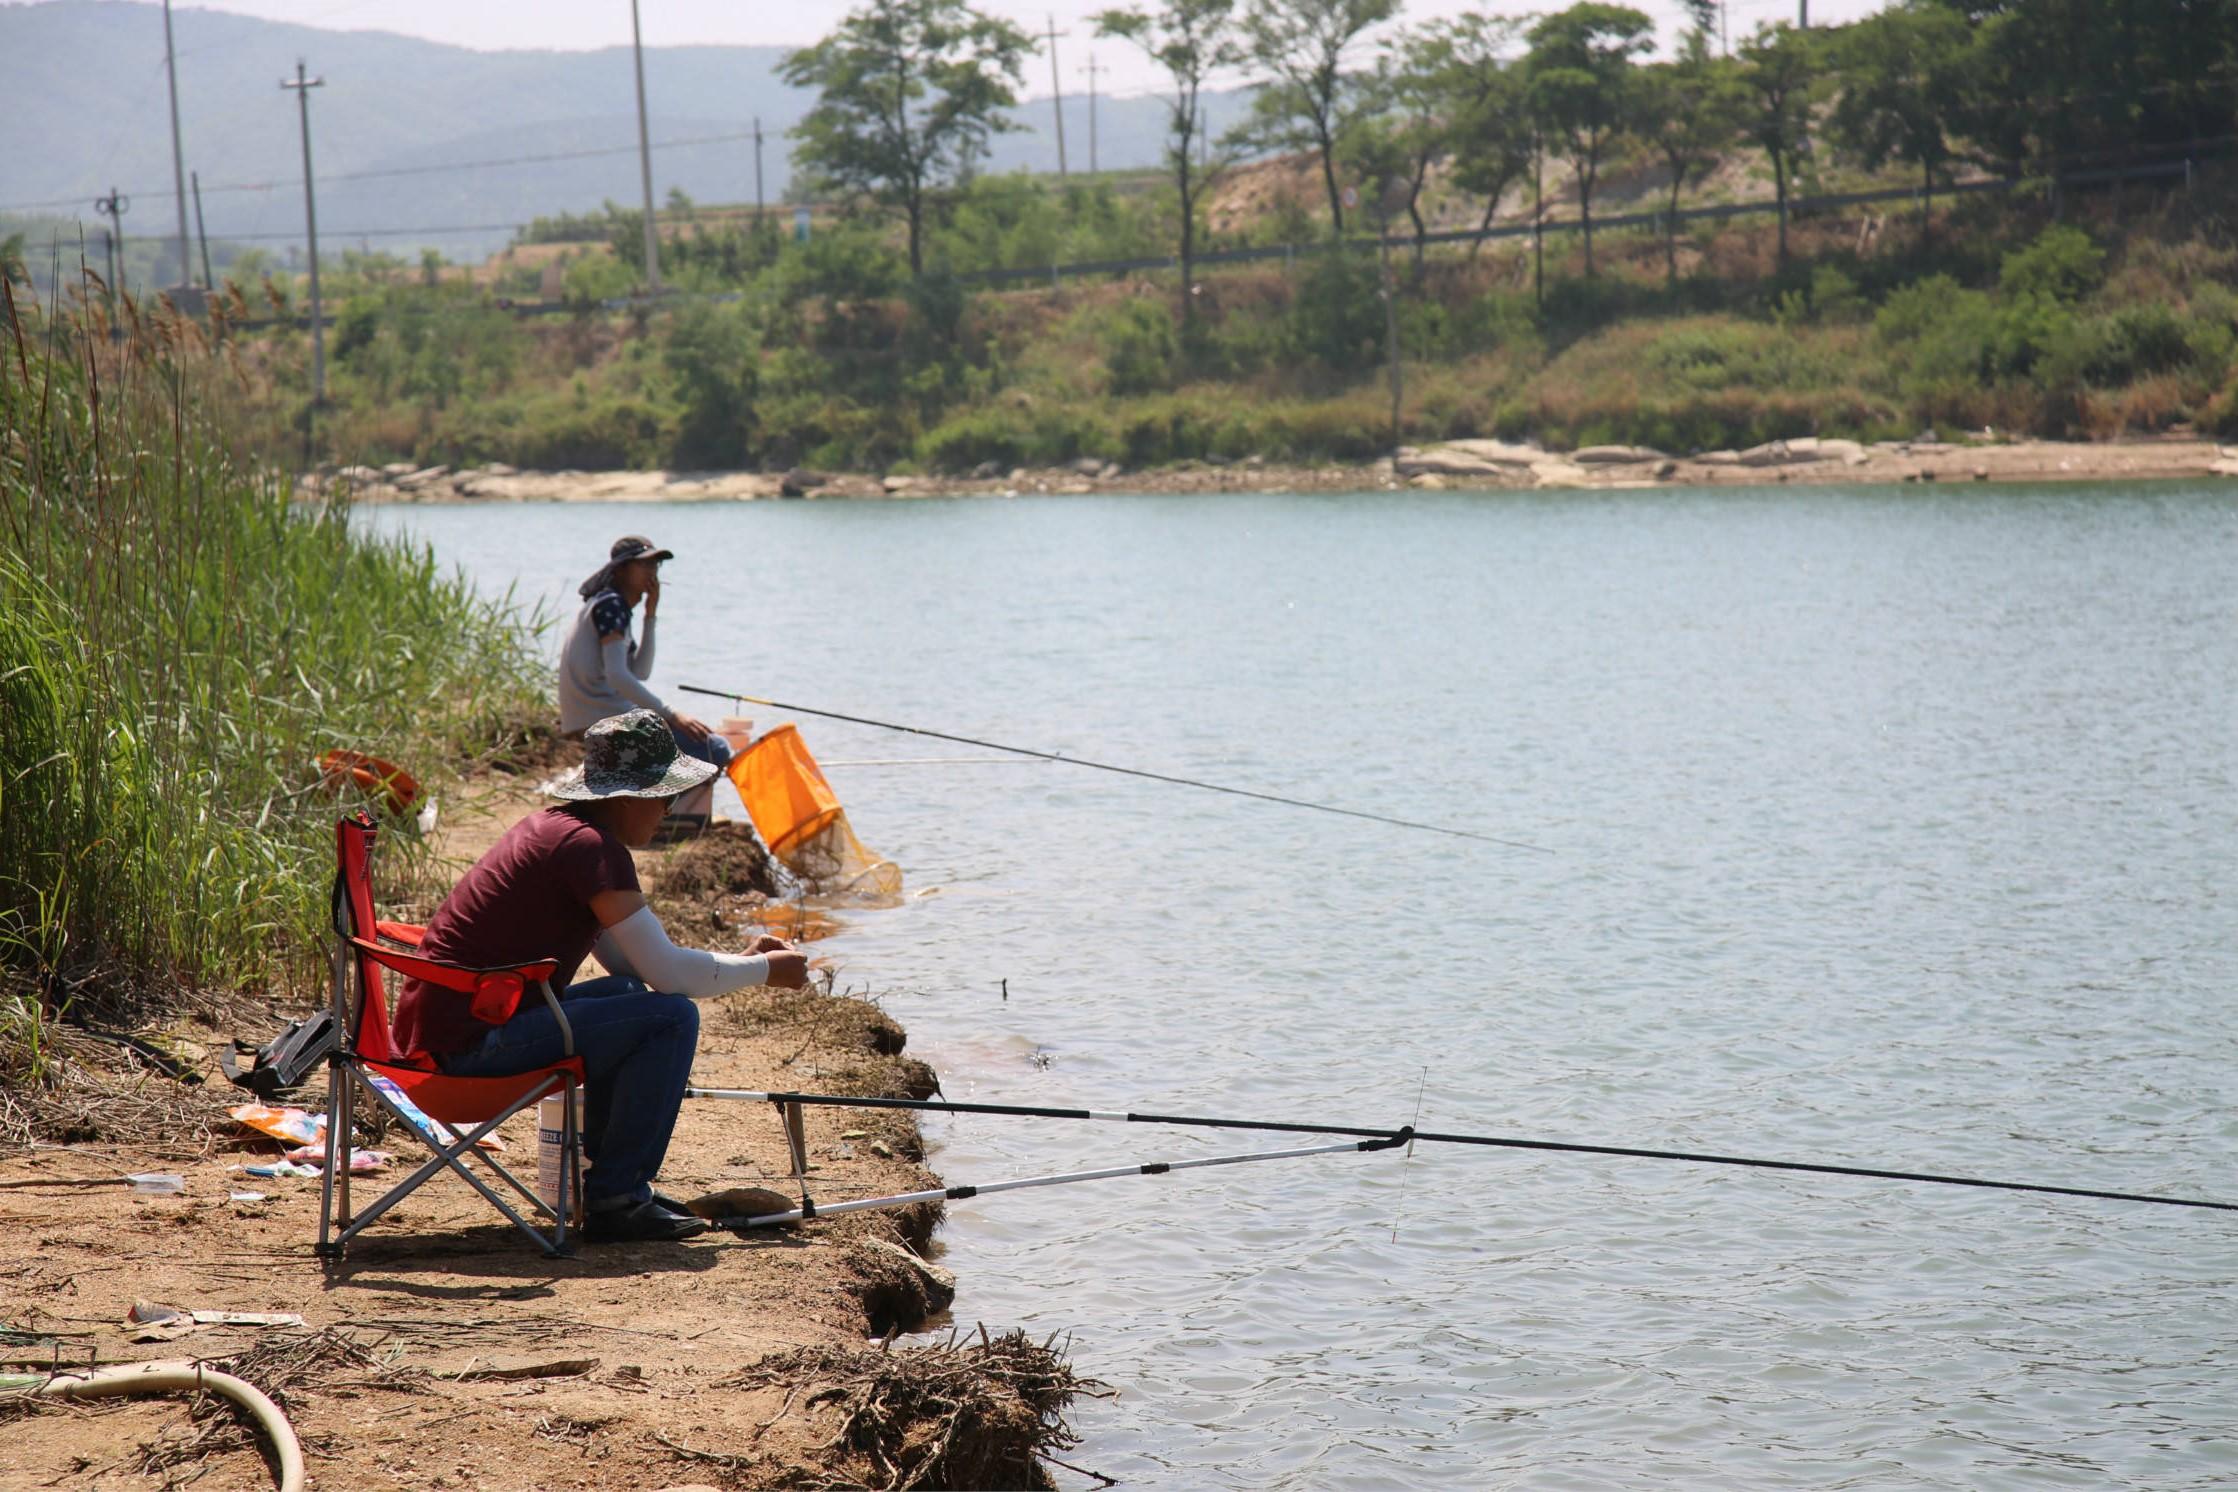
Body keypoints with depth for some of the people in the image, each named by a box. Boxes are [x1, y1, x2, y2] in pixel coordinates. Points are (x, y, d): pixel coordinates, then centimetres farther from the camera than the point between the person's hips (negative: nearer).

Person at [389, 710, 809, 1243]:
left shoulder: (556, 827, 18)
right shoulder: (590, 846, -14)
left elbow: (636, 963, 24)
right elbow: (669, 973, -15)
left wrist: (742, 960, 19)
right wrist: (766, 971, 0)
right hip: (471, 1043, -11)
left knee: (626, 996, 27)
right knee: (672, 1017, -14)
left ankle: (611, 1178, 27)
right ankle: (615, 1199, -7)